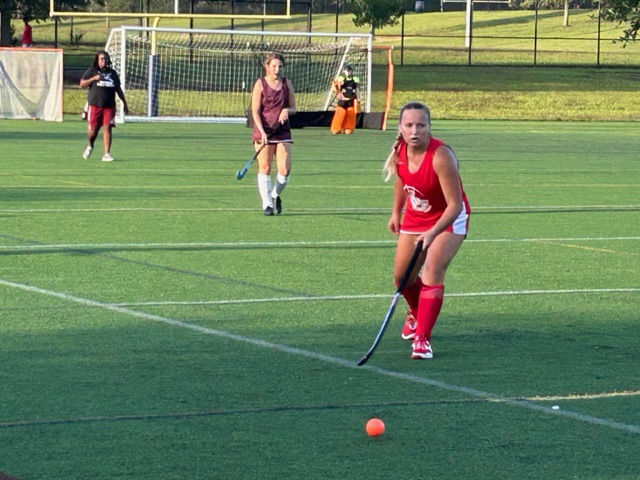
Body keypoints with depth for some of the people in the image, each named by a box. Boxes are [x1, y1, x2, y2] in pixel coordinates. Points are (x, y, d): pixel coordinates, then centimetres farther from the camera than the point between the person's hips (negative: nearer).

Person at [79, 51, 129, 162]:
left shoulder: (113, 73, 12)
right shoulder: (92, 71, 4)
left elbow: (118, 89, 20)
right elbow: (82, 84, -1)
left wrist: (125, 103, 21)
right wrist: (93, 79, -14)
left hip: (109, 106, 2)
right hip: (95, 106, -2)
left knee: (107, 128, -9)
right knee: (93, 129, 2)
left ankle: (107, 154, -8)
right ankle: (90, 146, 33)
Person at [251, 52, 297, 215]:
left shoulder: (287, 84, 7)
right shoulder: (260, 84, -3)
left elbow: (293, 108, 13)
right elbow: (255, 111, -8)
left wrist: (287, 110, -12)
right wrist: (262, 132, -20)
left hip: (282, 131, 3)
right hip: (263, 131, -3)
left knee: (285, 169, -6)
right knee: (265, 168, -4)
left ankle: (276, 195, 21)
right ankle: (267, 204, 5)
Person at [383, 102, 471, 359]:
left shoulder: (441, 156, -34)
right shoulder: (400, 151, -15)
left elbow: (455, 205, -33)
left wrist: (433, 233, -44)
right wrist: (396, 212, 14)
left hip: (449, 219, -6)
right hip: (414, 218, 6)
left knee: (433, 271, -24)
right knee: (402, 277, 13)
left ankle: (422, 338, -21)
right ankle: (417, 315, 46)